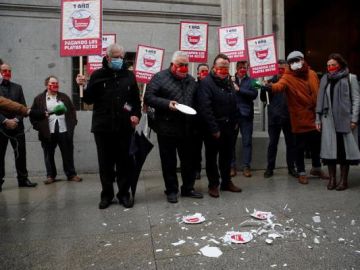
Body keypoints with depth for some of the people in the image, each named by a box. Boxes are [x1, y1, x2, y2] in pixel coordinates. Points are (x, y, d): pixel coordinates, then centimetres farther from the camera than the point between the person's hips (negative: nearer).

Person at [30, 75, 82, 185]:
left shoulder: (64, 97, 11)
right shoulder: (39, 99, 4)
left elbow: (72, 110, 12)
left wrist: (73, 123, 2)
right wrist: (38, 127, -4)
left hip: (64, 131, 1)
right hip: (48, 133, -1)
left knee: (68, 155, 6)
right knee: (49, 155, 7)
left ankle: (71, 174, 15)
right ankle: (50, 176, 19)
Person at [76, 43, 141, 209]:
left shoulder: (129, 75, 10)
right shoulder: (98, 75, 6)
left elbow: (136, 99, 12)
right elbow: (89, 100, 4)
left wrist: (136, 114, -3)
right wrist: (83, 87, -12)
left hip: (124, 127, 1)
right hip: (103, 127, 0)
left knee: (125, 162, 5)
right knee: (105, 163, 7)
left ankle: (124, 194, 19)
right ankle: (107, 194, 21)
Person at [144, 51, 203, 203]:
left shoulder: (191, 80, 14)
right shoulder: (160, 77, -2)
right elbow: (148, 97, -9)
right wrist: (167, 104, -22)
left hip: (187, 128, 5)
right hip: (167, 128, -4)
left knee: (189, 160, 12)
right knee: (169, 161, 6)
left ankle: (188, 188, 28)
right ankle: (171, 190, 21)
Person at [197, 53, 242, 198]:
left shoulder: (229, 83, 14)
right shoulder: (206, 82, -11)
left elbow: (233, 105, 16)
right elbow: (205, 108, -20)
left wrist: (233, 123, 8)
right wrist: (214, 128, -21)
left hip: (228, 126, 7)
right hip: (213, 128, -7)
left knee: (227, 155, 16)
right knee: (212, 156, 5)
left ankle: (226, 182, 30)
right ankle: (213, 184, 17)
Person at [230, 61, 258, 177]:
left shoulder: (251, 81, 8)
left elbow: (254, 94, -9)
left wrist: (239, 90, -12)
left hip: (246, 115, 0)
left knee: (247, 141, 3)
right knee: (231, 141, 4)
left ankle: (246, 166, 11)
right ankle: (232, 166, 14)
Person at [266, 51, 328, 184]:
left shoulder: (312, 74, 5)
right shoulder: (288, 77, -11)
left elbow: (318, 93, 14)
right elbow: (280, 85, -34)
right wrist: (272, 86, -56)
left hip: (314, 116, 5)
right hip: (300, 118, -5)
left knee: (316, 144, 18)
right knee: (300, 146, 2)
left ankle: (316, 168, 39)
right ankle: (301, 173, 19)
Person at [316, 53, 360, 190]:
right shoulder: (325, 79, 14)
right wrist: (318, 119, 7)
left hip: (345, 119, -2)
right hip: (328, 119, 3)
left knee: (344, 149, 0)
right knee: (329, 148, 1)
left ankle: (343, 179, 9)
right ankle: (332, 178, 10)